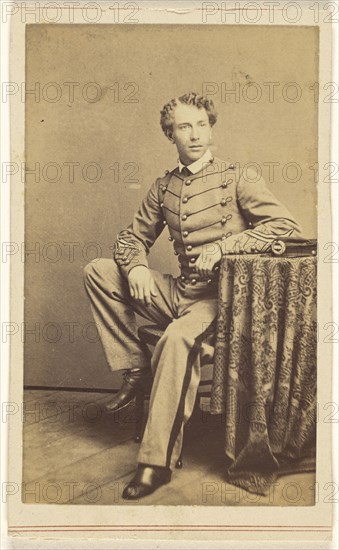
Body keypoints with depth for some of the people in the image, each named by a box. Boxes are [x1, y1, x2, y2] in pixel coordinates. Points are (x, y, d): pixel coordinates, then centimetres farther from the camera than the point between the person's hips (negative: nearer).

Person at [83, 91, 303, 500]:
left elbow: (287, 227, -12)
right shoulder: (163, 187, 12)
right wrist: (136, 267, -6)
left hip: (219, 296, -6)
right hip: (179, 293, 6)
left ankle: (157, 461, -24)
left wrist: (223, 246, -21)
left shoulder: (237, 180, -2)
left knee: (177, 337, -36)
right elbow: (132, 237, 18)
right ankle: (136, 368, -1)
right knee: (97, 271, -3)